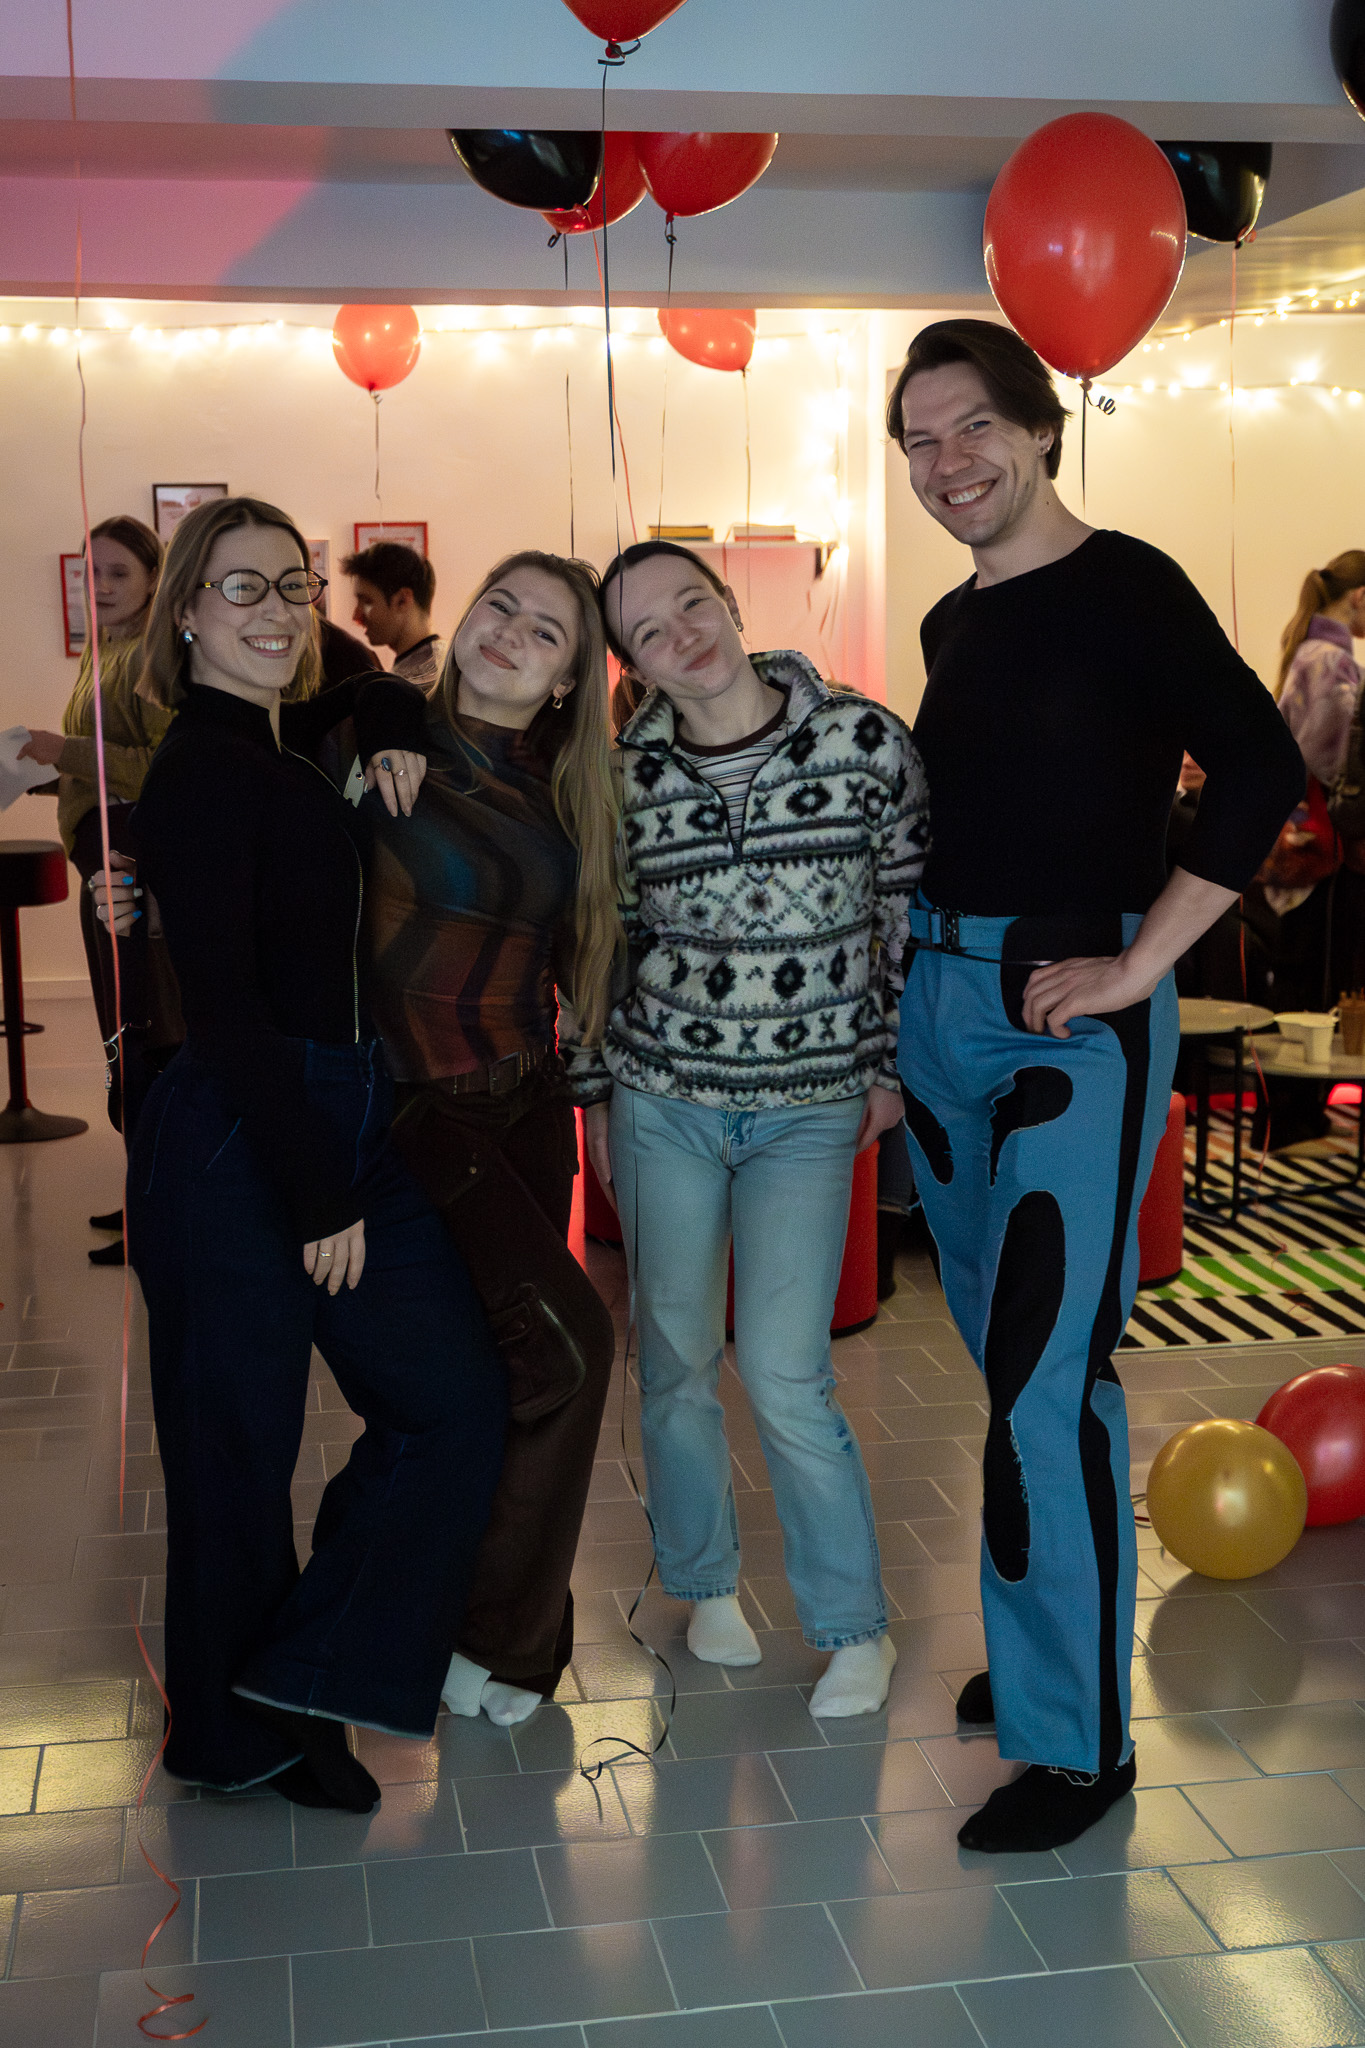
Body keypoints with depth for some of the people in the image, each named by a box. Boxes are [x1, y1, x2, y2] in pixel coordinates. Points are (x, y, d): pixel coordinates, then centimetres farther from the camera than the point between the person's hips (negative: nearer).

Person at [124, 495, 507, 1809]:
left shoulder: (284, 753, 12)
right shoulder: (200, 775, -12)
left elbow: (383, 693, 35)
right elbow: (226, 1007, -17)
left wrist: (390, 740, 10)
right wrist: (319, 1199, -16)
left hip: (347, 1131, 9)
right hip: (235, 1147, -9)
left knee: (456, 1399, 6)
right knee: (239, 1442, 4)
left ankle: (307, 1680, 18)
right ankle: (240, 1732, 24)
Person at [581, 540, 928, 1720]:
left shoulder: (863, 738, -7)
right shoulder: (626, 776, -3)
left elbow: (912, 911, 1)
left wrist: (891, 1066, 1)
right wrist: (596, 1093, 11)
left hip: (811, 1110, -2)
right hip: (662, 1101, 2)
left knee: (783, 1373, -8)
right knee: (675, 1358, 10)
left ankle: (857, 1628, 12)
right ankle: (707, 1585, 33)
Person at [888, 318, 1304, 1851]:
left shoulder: (1120, 586, -8)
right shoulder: (952, 623, 14)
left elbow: (1259, 770, -18)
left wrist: (1131, 968, -18)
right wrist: (918, 958, 7)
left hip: (1070, 1020, -7)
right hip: (936, 1001, 7)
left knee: (1048, 1377, -8)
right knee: (1003, 1351, 14)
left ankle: (1078, 1737, 5)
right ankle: (1036, 1649, 30)